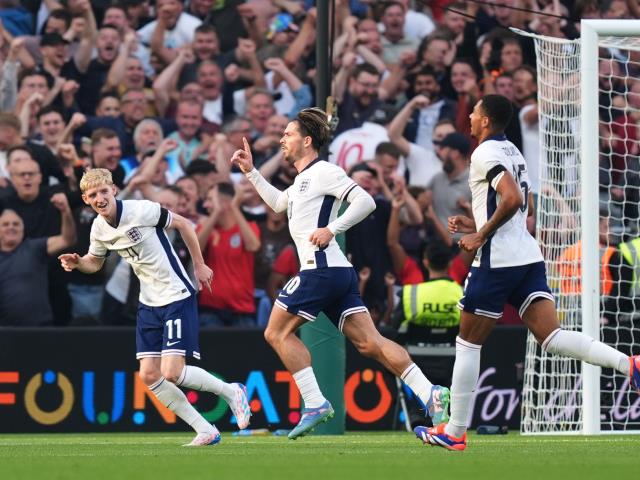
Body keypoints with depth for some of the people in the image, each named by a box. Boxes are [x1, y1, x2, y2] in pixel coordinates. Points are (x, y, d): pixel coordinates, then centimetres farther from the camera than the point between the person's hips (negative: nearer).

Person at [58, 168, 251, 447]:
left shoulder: (141, 210, -19)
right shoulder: (99, 229, 1)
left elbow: (183, 224, -6)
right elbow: (95, 262, 19)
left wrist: (199, 265, -2)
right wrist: (77, 263, -4)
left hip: (177, 297, -7)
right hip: (148, 304, 7)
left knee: (171, 373, -17)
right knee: (148, 376, -2)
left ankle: (231, 392, 9)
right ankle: (205, 431, 8)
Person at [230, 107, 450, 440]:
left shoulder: (323, 172, -5)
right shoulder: (302, 179, 24)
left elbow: (365, 201, -16)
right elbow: (278, 203, 45)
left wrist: (331, 229, -21)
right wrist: (250, 172, 40)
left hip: (322, 269, -9)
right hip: (340, 273, 9)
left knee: (277, 332, -1)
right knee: (369, 343, -1)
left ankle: (315, 403, -7)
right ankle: (430, 393, -13)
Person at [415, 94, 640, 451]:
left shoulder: (486, 153, -9)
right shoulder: (513, 152, 19)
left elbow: (513, 199, -23)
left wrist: (480, 235, -14)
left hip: (497, 261, -8)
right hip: (529, 257, 8)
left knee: (468, 343, 5)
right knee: (552, 336, -6)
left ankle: (455, 432, 9)